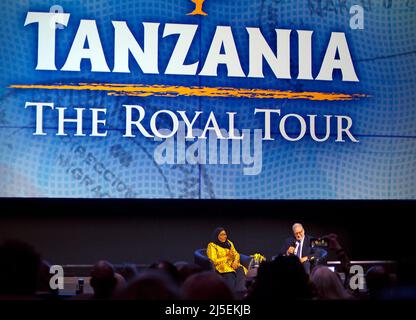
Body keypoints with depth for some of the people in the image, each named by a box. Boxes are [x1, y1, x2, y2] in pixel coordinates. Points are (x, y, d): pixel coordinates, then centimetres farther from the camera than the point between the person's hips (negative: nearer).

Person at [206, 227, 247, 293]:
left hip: (232, 264, 4)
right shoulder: (212, 246, 1)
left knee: (240, 270, -28)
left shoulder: (229, 243, 19)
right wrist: (227, 257, -8)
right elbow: (214, 261, -8)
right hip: (221, 266, -4)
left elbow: (236, 254, 16)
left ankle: (240, 289, -46)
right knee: (230, 275, -34)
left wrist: (235, 261, -6)